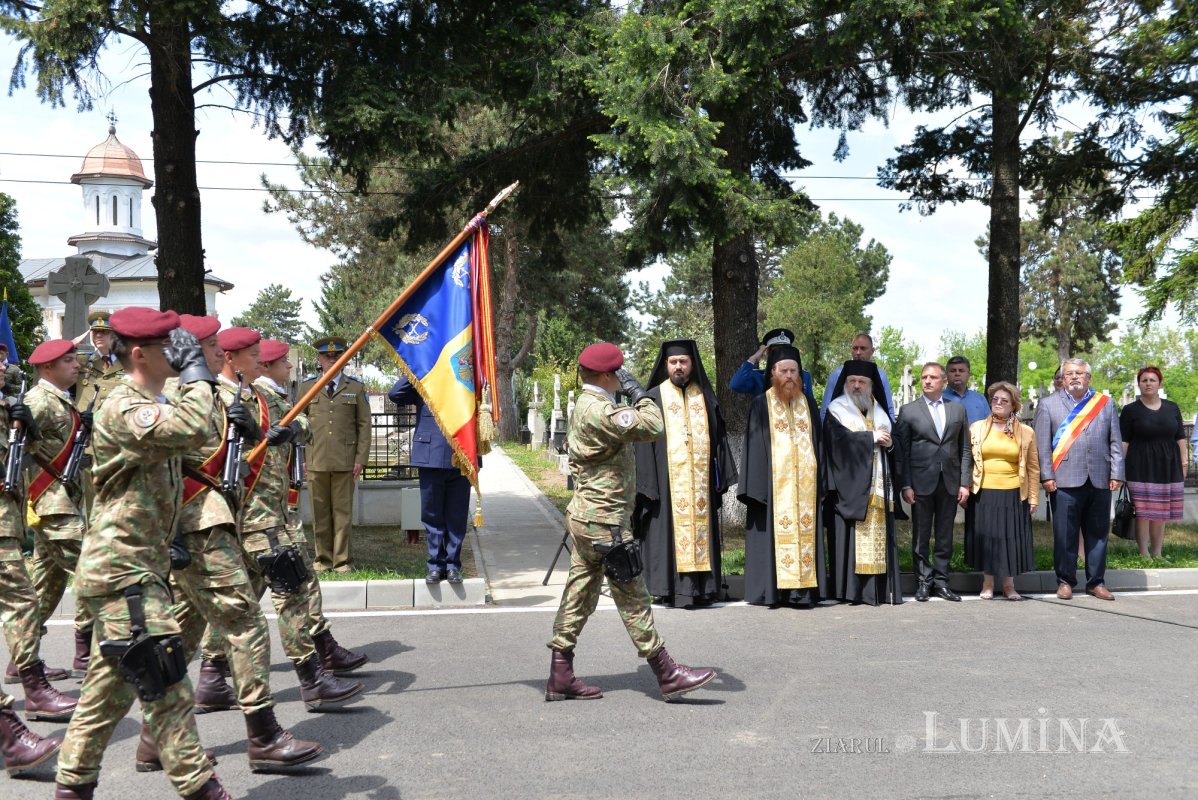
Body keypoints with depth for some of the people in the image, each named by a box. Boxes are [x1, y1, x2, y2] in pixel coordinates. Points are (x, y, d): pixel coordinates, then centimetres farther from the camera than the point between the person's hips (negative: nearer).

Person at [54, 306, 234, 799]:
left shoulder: (154, 404, 16)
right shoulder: (124, 408, -17)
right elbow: (191, 429, -34)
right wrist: (195, 370, -20)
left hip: (136, 567, 10)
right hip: (122, 569, -10)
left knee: (112, 682, 16)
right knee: (167, 683, -8)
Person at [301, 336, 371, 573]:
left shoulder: (356, 388, 10)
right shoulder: (307, 387, 11)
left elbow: (364, 425, 7)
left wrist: (361, 459, -1)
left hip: (345, 462, -1)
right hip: (315, 461, 1)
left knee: (343, 512, 1)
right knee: (320, 513, 5)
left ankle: (341, 560, 9)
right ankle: (323, 558, 16)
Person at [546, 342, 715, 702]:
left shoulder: (586, 406, 14)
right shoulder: (599, 412, -20)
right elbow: (653, 426, -25)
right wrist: (639, 393, -10)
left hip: (584, 517, 10)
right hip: (602, 522, -10)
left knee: (580, 594, 11)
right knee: (632, 596, -3)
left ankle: (561, 677, 15)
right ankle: (668, 675, 4)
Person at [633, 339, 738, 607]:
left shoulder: (705, 397, 12)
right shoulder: (654, 399, 3)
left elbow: (719, 438, 13)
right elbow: (644, 443, -2)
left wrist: (721, 476, 6)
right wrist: (648, 484, -9)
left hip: (700, 481, 3)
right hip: (667, 482, -3)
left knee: (701, 531, 4)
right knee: (670, 530, -2)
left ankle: (702, 588, 11)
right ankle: (669, 589, 4)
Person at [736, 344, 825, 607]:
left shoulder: (808, 403, 14)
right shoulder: (761, 404, 3)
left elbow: (817, 441, 14)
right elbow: (754, 446, -1)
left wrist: (819, 481, 7)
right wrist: (756, 485, -9)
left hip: (804, 483, 3)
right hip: (773, 483, -3)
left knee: (804, 533, 0)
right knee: (775, 532, -4)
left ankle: (803, 589, 4)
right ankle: (772, 589, 0)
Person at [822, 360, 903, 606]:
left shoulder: (878, 411, 20)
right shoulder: (836, 410, 3)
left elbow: (888, 441, 21)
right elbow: (841, 437, -14)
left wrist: (889, 444, -2)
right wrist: (872, 437, -8)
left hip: (878, 486, 5)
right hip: (850, 486, -5)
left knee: (879, 537, 1)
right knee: (850, 537, -9)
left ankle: (880, 589, 2)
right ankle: (851, 590, -8)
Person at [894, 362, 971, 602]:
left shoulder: (958, 409, 11)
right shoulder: (908, 411, 3)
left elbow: (964, 449, 9)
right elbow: (901, 451, -1)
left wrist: (965, 483, 2)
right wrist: (905, 485, -7)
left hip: (950, 482, 2)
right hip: (921, 483, -2)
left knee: (945, 537, 8)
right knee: (921, 537, 3)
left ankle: (941, 581, 16)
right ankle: (924, 581, 12)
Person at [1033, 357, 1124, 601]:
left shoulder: (1106, 403, 13)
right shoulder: (1048, 404, 6)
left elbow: (1116, 442, 10)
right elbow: (1042, 444, 0)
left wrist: (1116, 474, 2)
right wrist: (1047, 476, -7)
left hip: (1100, 480, 2)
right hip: (1065, 481, -2)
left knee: (1098, 534, 8)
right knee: (1065, 535, 1)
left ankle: (1096, 582, 18)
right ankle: (1065, 581, 11)